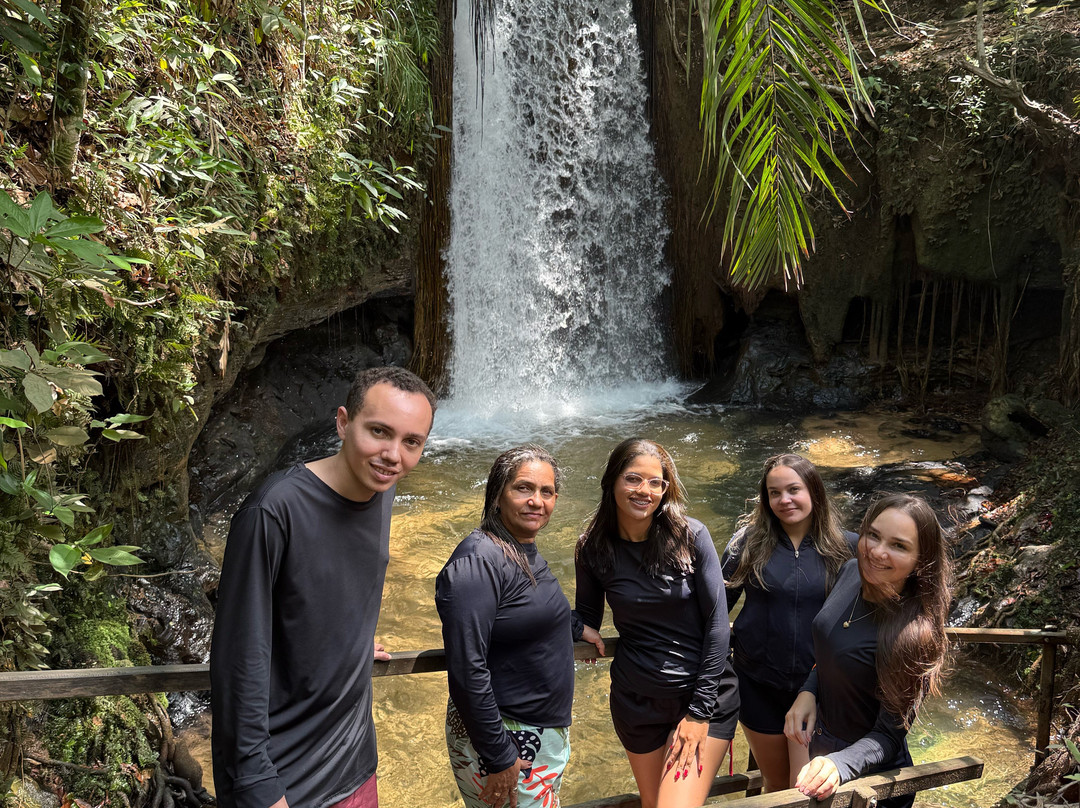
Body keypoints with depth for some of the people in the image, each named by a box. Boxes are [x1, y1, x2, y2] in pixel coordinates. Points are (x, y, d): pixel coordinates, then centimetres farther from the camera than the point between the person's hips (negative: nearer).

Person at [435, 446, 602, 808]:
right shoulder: (478, 561, -22)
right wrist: (497, 758, -24)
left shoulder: (529, 553, 6)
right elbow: (467, 669, -26)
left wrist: (573, 627, 20)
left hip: (545, 734, 9)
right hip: (504, 740, -9)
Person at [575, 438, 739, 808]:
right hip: (636, 702, 3)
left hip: (705, 695, -2)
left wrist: (700, 711, -11)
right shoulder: (594, 549, -5)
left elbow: (717, 623, -9)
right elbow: (587, 621, 8)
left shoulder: (690, 536, -11)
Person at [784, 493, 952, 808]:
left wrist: (838, 765, -38)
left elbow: (889, 735, -23)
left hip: (869, 773, -6)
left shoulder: (913, 633, -31)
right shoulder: (852, 571, -12)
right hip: (819, 744, 6)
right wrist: (808, 692, -9)